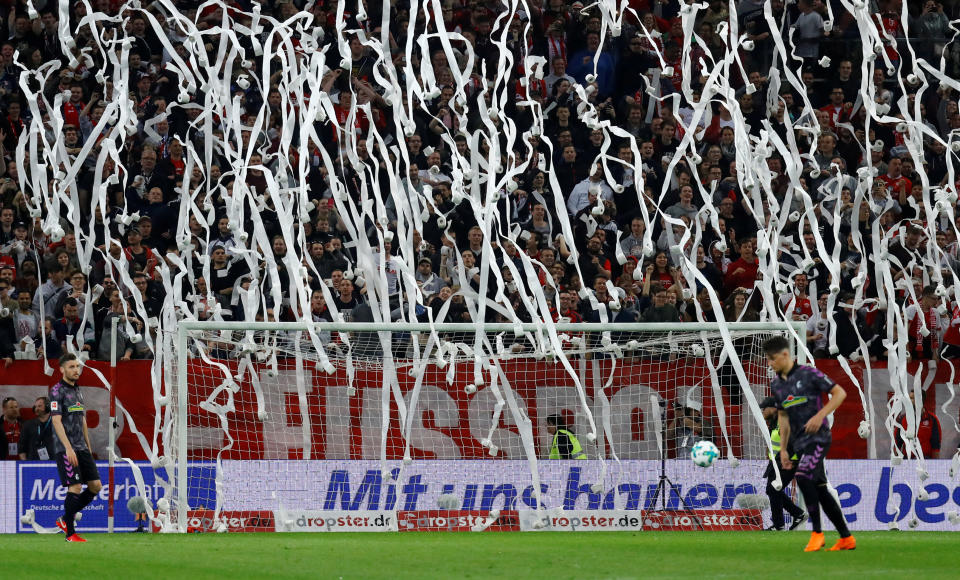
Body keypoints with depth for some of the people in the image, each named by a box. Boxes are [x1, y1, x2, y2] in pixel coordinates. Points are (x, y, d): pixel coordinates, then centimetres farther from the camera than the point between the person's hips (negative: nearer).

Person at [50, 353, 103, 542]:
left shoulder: (77, 391, 17)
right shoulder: (57, 391, -8)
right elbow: (56, 421, -16)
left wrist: (88, 448, 20)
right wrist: (68, 448, -23)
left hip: (81, 448, 8)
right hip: (65, 449, -8)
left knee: (95, 486, 3)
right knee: (75, 488, -11)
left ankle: (65, 520, 15)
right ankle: (70, 533, -3)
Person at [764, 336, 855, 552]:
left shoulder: (808, 374, -9)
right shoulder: (777, 385, 13)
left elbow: (839, 393, -7)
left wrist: (820, 416, -17)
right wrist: (783, 449, 16)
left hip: (817, 437, -8)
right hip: (799, 442, 8)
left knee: (803, 478, -25)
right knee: (819, 489, 7)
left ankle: (817, 533, -17)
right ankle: (846, 538, 14)